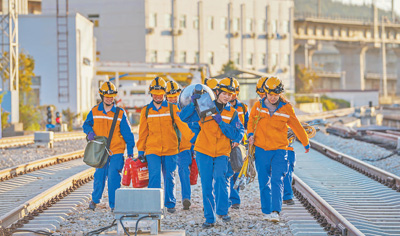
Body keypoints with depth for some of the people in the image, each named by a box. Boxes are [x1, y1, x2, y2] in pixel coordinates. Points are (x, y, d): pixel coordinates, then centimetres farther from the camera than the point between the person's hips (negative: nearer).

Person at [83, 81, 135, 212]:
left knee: (113, 177, -10)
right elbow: (86, 124, 15)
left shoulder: (120, 113, -2)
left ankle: (114, 204, -1)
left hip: (116, 151, -2)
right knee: (99, 176, 9)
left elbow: (127, 133, 1)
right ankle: (95, 199, 32)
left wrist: (130, 151, -3)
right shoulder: (95, 111, 2)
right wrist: (90, 132, -9)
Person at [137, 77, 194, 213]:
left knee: (169, 177, 6)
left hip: (170, 150, 0)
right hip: (152, 150, 0)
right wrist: (140, 151, 10)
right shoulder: (146, 111, 8)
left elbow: (182, 125, -6)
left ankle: (170, 204, 18)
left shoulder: (172, 108, 4)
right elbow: (142, 133, 12)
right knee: (154, 175, -12)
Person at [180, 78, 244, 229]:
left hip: (221, 154, 0)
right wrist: (192, 104, -16)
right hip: (204, 152, 0)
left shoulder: (232, 113, 5)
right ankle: (209, 218, 10)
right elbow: (183, 117, -1)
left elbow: (237, 135, -6)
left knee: (220, 178, -24)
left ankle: (222, 210, -10)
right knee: (206, 186, 1)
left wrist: (221, 122, -15)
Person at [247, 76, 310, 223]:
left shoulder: (286, 108, -2)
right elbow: (251, 121, 20)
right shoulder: (258, 106, 1)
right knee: (264, 182, 5)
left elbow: (296, 126, 11)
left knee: (277, 180, -13)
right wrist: (251, 134, 1)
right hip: (261, 150, 2)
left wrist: (306, 143, 20)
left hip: (279, 150, -2)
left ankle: (275, 211, -18)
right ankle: (266, 211, 15)